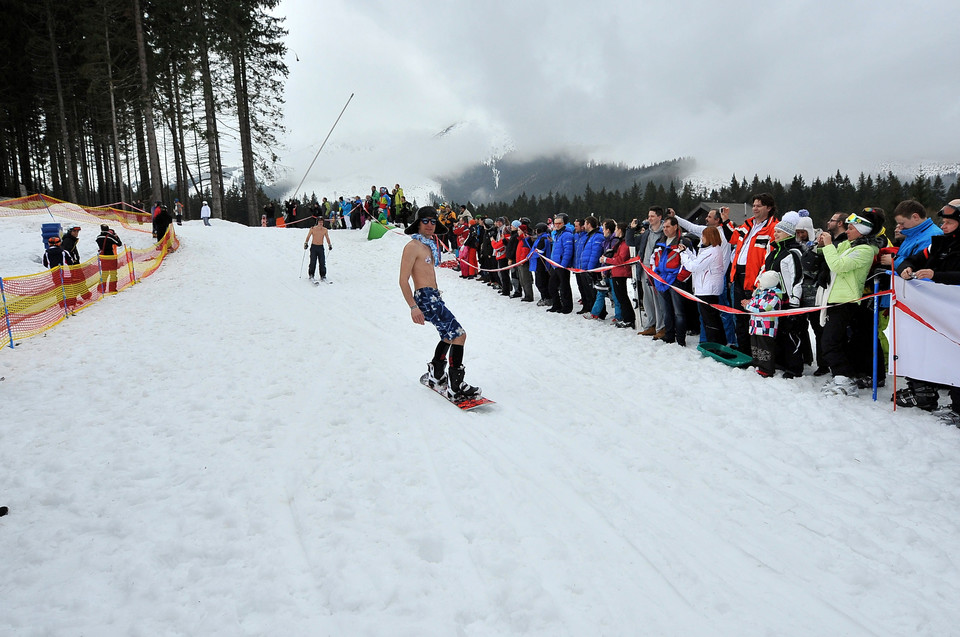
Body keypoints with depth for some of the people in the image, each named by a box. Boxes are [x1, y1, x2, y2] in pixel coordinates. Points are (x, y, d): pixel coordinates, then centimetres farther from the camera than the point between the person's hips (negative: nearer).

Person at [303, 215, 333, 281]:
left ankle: (323, 276, 3)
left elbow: (327, 238, 13)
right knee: (313, 262, -7)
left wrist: (329, 245, 4)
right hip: (313, 247, -2)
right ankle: (311, 275, 5)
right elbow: (308, 237, 4)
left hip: (321, 247, 2)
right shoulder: (312, 229, -2)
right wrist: (306, 243, -7)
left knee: (322, 262, -5)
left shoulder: (325, 230, 3)